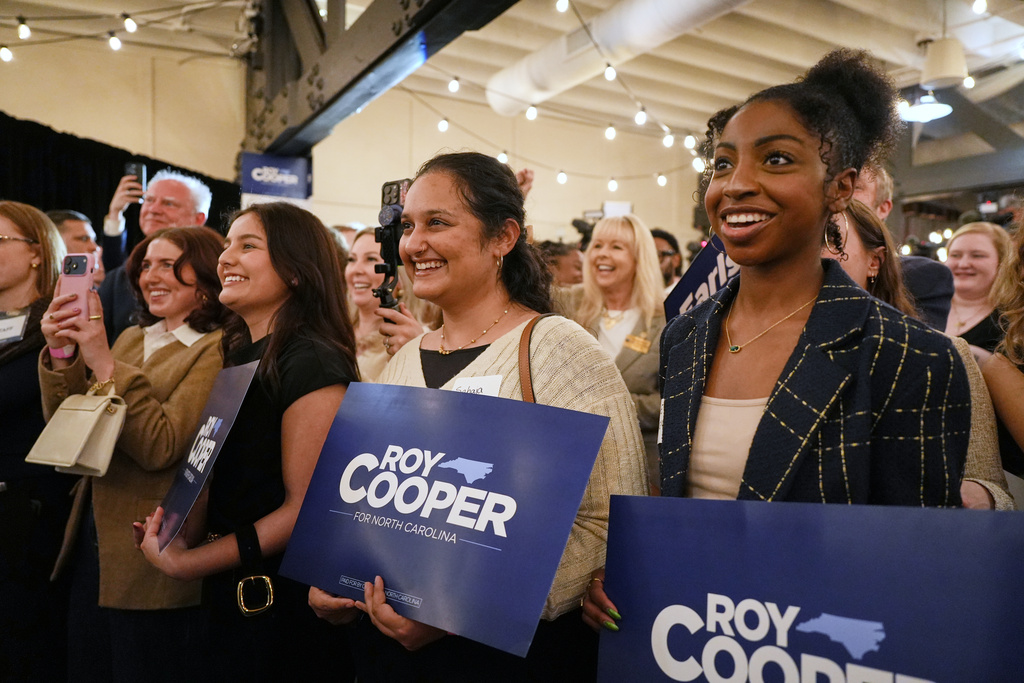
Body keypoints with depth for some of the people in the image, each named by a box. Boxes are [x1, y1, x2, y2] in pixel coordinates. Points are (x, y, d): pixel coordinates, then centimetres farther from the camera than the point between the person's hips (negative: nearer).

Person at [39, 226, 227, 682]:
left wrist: (104, 363, -25)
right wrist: (61, 353, -10)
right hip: (92, 542, 7)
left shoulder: (218, 350, -13)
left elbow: (161, 447, -23)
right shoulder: (131, 338, 10)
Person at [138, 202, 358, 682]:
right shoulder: (239, 354, 8)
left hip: (282, 601, -8)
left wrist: (182, 562, -17)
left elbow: (306, 507, -21)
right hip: (226, 592, 8)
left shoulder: (313, 363, -19)